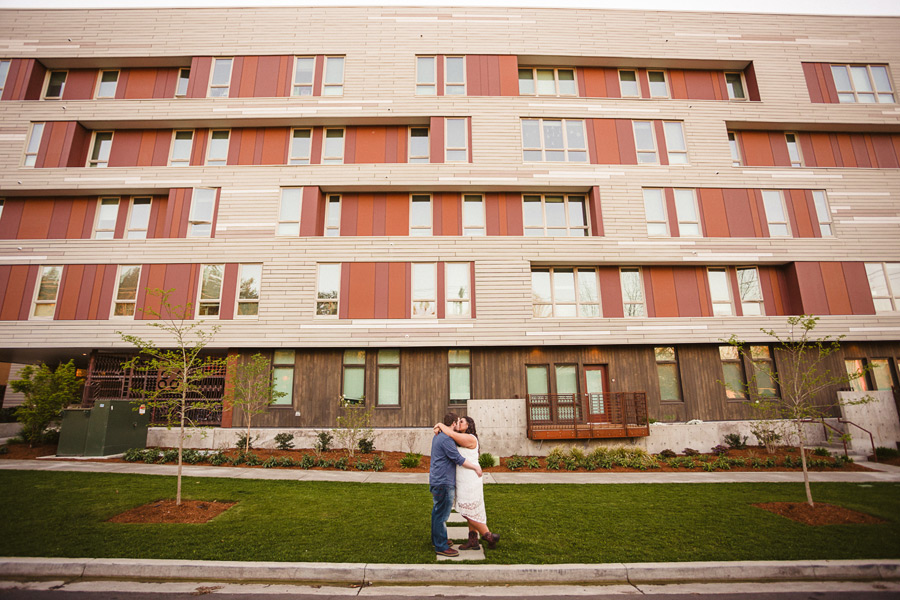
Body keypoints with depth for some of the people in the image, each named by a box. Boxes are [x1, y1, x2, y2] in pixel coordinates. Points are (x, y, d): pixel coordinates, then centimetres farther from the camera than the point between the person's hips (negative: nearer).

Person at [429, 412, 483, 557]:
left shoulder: (438, 436, 10)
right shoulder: (446, 439, -22)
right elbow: (459, 460, -20)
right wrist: (476, 467, -11)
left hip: (436, 480, 11)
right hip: (443, 482, -11)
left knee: (437, 511, 20)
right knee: (442, 514, -1)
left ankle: (437, 539, 34)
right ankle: (441, 547, 8)